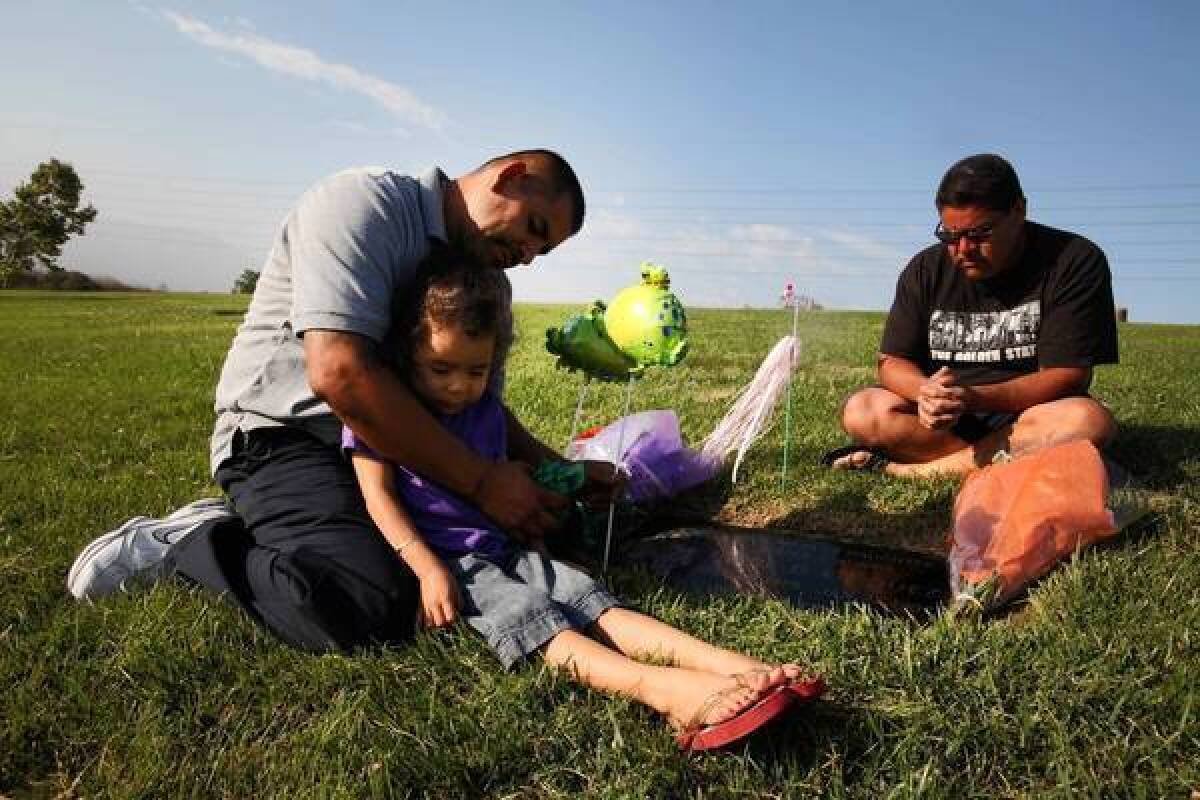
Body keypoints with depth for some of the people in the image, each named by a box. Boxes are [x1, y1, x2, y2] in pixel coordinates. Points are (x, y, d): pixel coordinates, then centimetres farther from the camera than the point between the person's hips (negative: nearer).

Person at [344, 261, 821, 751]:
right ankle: (662, 690, -53)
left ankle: (723, 661, -36)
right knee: (527, 616, -31)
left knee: (587, 597, -19)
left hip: (502, 547, 6)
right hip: (444, 560, -5)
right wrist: (428, 568, -21)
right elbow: (379, 495, -10)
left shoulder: (487, 412, 14)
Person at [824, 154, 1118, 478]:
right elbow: (892, 361, -1)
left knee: (1088, 420, -35)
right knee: (861, 411, -23)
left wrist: (973, 398, -30)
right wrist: (925, 391, -26)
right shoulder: (926, 269, 1)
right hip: (943, 421, 2)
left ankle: (912, 469, -28)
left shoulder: (1075, 261, -9)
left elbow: (1067, 376, -15)